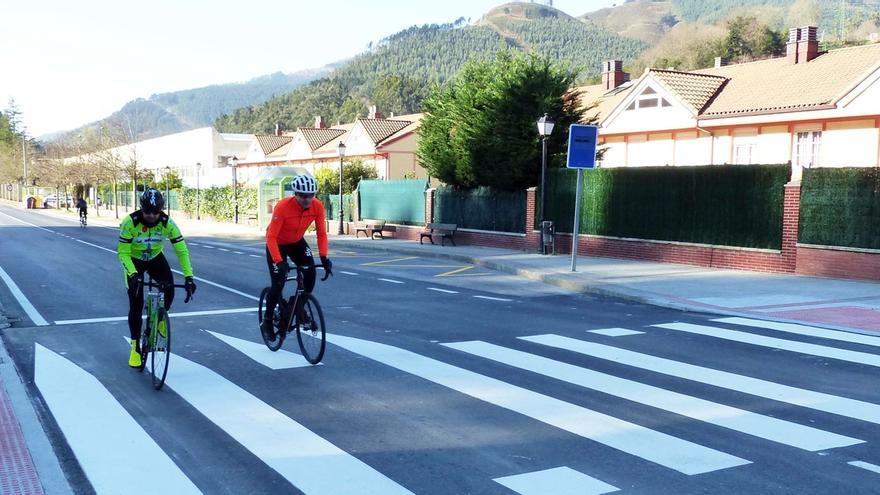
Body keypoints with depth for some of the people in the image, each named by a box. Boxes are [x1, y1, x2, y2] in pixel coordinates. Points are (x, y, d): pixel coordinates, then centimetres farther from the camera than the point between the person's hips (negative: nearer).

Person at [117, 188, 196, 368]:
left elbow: (181, 250, -23)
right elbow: (123, 252, -26)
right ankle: (135, 347, 8)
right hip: (134, 261, -1)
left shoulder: (168, 223, -26)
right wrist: (133, 275, -41)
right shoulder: (130, 222, -31)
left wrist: (188, 277, -32)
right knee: (136, 304, -7)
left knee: (169, 291, -22)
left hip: (156, 259, 2)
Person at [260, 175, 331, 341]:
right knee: (278, 283, -11)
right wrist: (279, 262, -43)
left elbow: (321, 233, -16)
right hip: (277, 244, -4)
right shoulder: (282, 207, -35)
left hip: (297, 242, 4)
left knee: (310, 272, -18)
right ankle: (267, 321, 9)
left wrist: (324, 257, -29)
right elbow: (271, 237, -34)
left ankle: (300, 306, 5)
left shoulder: (318, 207, -23)